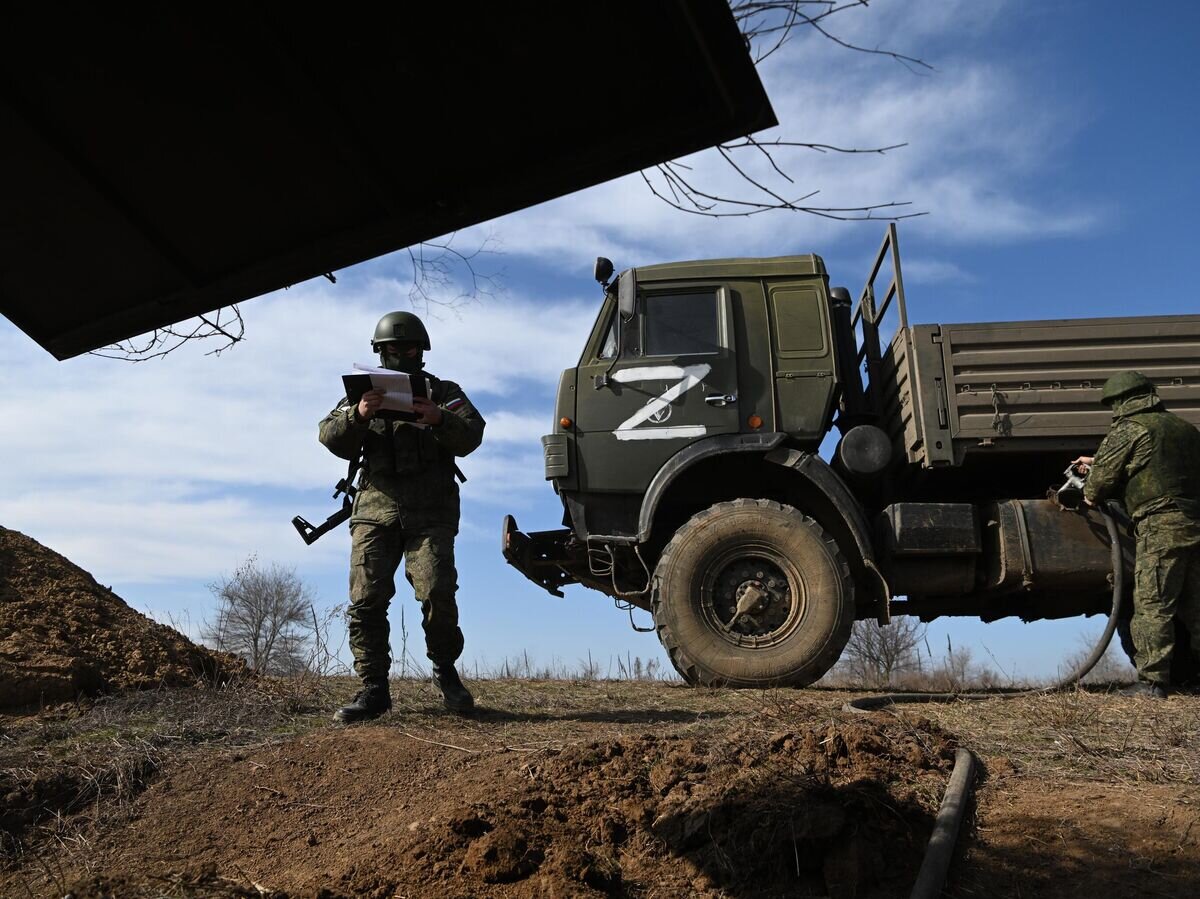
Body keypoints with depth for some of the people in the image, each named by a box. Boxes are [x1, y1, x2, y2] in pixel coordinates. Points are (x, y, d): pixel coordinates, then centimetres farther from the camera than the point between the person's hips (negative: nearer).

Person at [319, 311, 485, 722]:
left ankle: (446, 671, 10)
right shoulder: (365, 391, 18)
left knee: (437, 593, -13)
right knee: (366, 600, -4)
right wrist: (357, 415, -17)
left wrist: (439, 419, -23)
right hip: (376, 509, 2)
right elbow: (331, 439, 4)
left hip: (430, 514, -2)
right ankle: (373, 689, 5)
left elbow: (471, 436, -2)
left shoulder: (445, 393, 14)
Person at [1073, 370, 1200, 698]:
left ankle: (1153, 681, -4)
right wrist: (1096, 464, 35)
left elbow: (1102, 479, -2)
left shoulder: (1129, 430, -4)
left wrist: (1091, 495, 21)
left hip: (1162, 527, -8)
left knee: (1153, 607, -5)